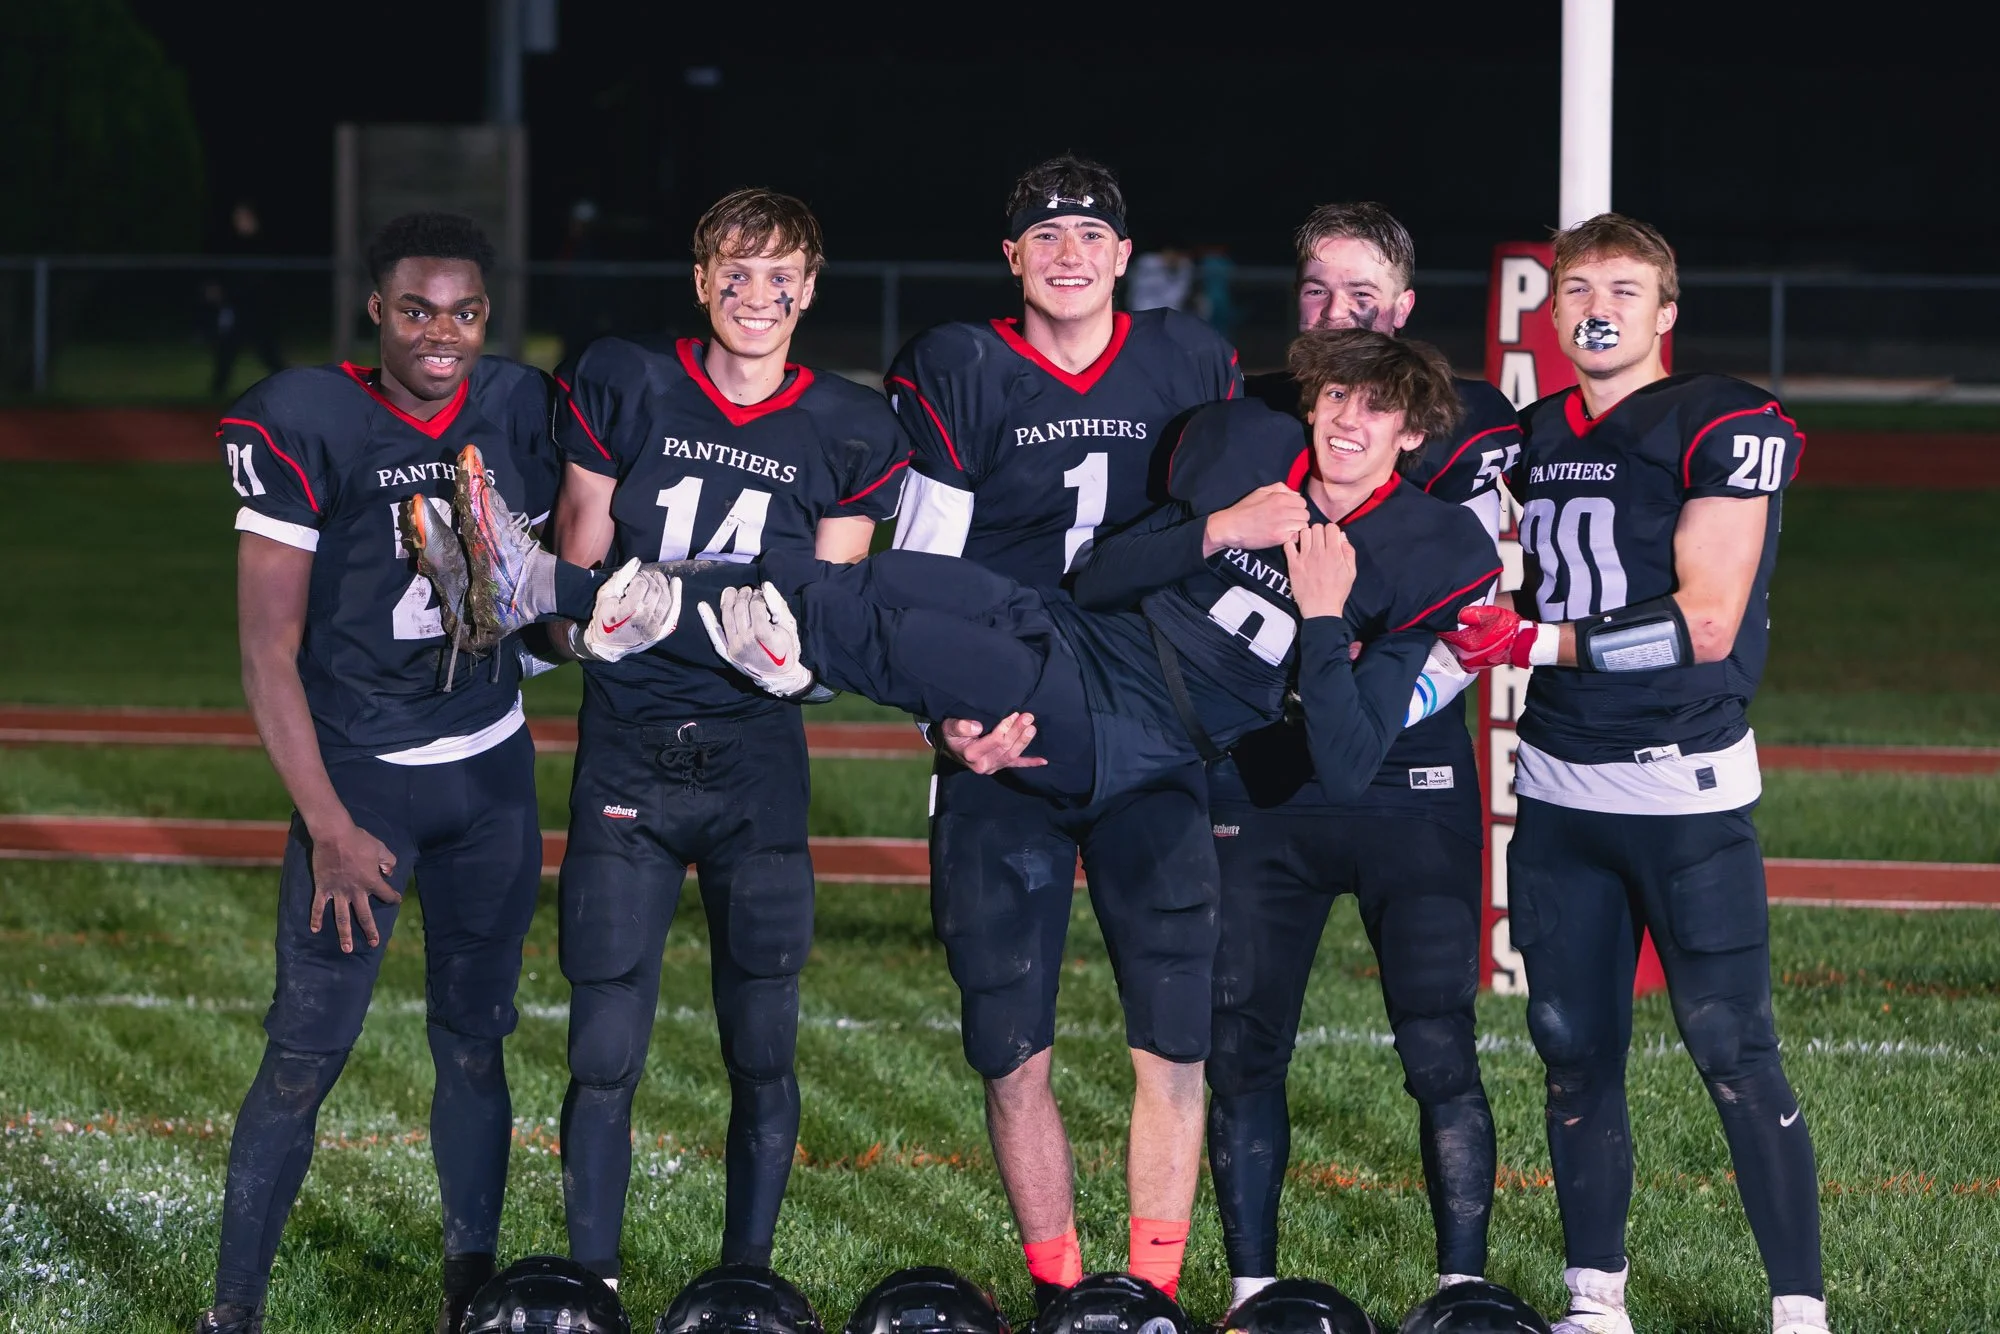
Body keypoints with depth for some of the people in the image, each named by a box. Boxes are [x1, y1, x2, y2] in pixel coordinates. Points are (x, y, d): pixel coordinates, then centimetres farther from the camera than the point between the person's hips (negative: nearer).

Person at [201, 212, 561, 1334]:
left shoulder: (521, 411, 1)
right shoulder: (305, 425, -13)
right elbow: (270, 651, -11)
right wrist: (329, 828, -13)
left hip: (491, 772, 4)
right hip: (357, 769, -4)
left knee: (474, 1041, 10)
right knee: (307, 1054, -6)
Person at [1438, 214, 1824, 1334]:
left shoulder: (1723, 427, -8)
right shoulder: (1529, 439, 14)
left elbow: (1707, 624, -17)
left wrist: (1537, 643, -19)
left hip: (1687, 788, -6)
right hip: (1557, 789, 7)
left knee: (1736, 1053, -8)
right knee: (1576, 1055, 9)